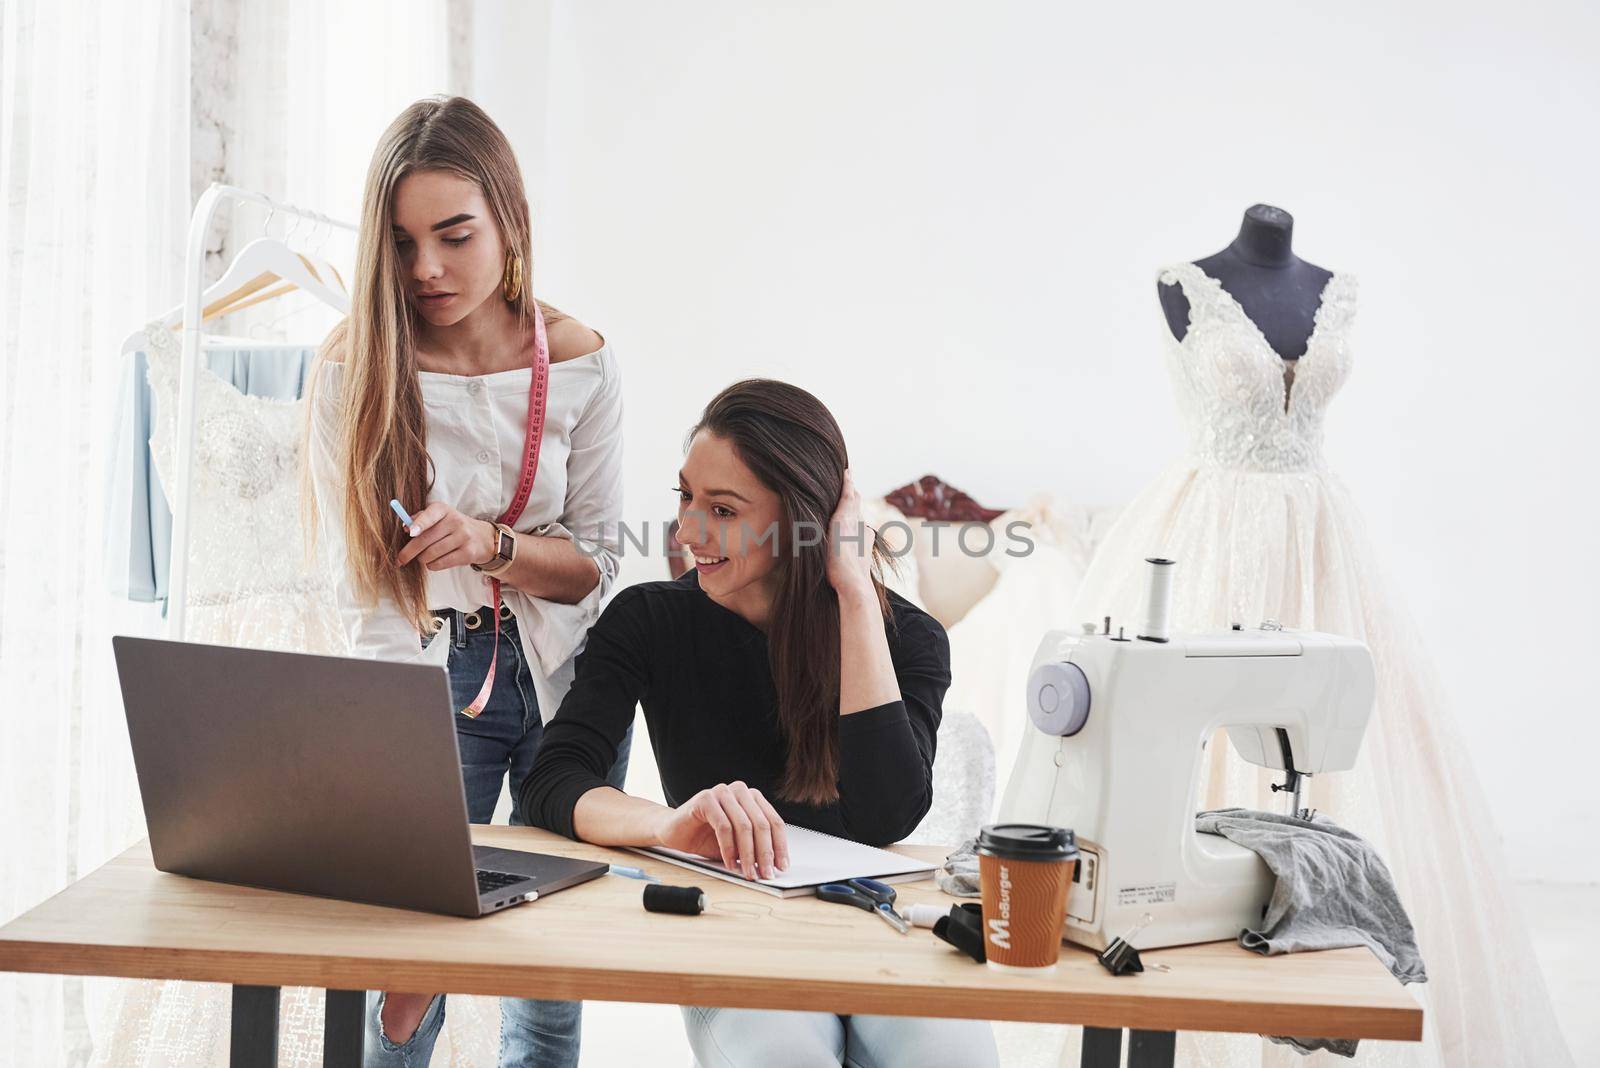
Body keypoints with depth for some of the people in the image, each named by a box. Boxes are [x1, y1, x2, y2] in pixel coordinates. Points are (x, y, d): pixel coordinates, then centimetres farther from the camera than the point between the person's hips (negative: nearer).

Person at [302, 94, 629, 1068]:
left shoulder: (579, 364, -5)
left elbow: (596, 563, -1)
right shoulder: (354, 370, -10)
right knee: (405, 980, -4)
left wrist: (489, 541, -21)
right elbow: (365, 593, -14)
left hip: (566, 677, 2)